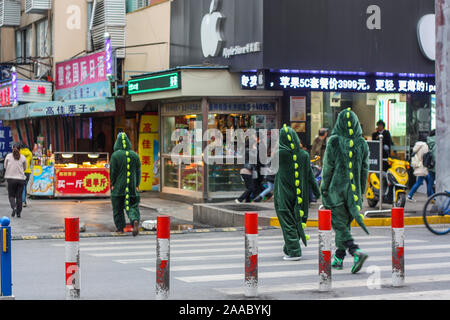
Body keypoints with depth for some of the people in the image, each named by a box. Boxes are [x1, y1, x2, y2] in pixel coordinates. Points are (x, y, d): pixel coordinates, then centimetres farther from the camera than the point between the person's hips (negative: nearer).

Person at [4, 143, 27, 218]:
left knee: (11, 195, 8)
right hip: (21, 178, 1)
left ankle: (14, 207, -17)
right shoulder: (23, 158, 0)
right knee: (19, 196, 8)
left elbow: (5, 167, 8)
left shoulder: (8, 156, -1)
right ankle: (18, 212, 8)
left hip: (11, 178, -1)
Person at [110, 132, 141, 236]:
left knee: (118, 208, 11)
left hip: (118, 186, -2)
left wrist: (112, 185, 0)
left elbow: (113, 172, -8)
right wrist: (137, 185, 9)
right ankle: (135, 220, -23)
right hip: (132, 186, 2)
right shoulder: (134, 155, 0)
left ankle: (120, 227, 16)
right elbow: (138, 171, 3)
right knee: (132, 205, 4)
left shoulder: (115, 155, -9)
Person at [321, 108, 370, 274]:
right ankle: (338, 258, 24)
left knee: (340, 225, -2)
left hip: (336, 188, -4)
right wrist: (361, 192, 13)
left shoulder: (334, 142, -10)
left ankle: (356, 252, -23)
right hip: (354, 190, 4)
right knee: (344, 224, 17)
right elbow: (365, 169, 5)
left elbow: (328, 167, -8)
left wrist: (324, 190, 0)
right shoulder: (362, 143, 1)